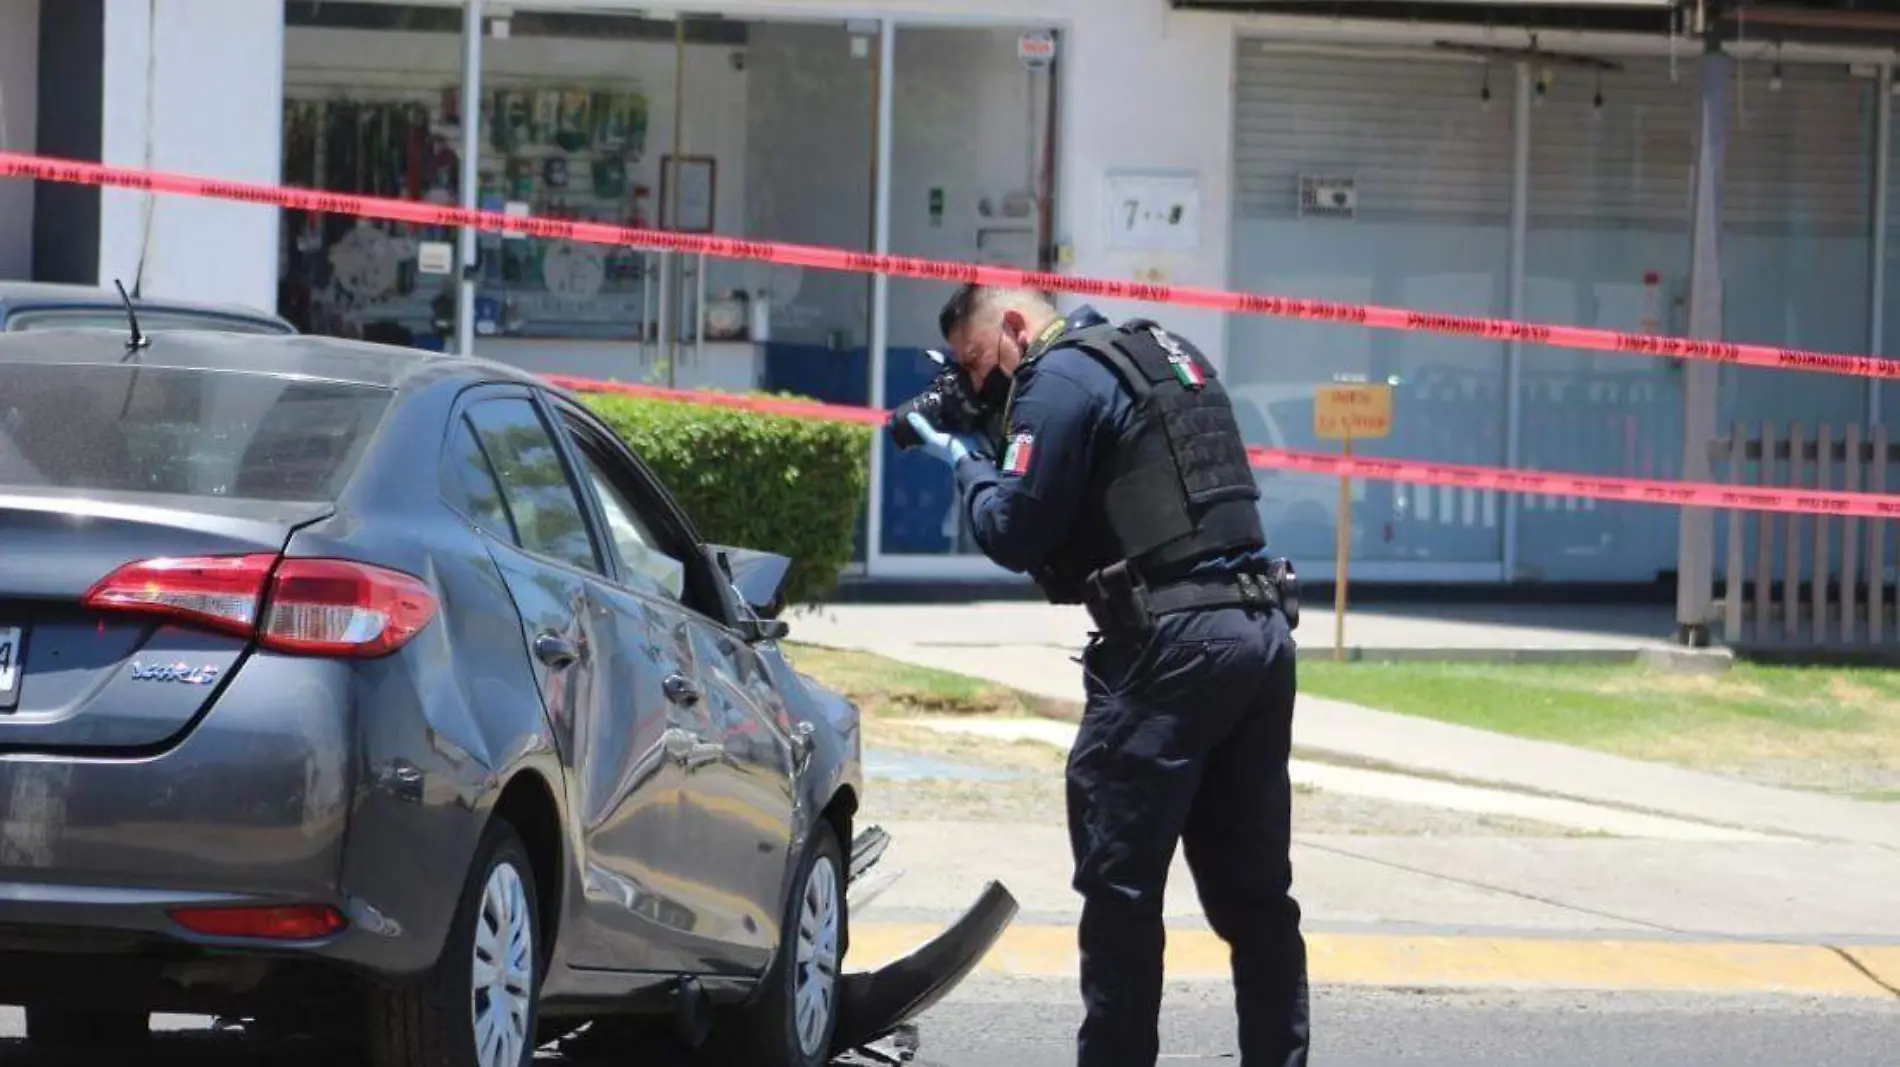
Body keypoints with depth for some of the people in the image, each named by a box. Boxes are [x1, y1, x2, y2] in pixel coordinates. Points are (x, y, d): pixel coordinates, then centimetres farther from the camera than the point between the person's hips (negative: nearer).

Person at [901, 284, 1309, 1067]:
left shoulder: (1062, 379, -6)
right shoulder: (1166, 354, 21)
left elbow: (1013, 531, -9)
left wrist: (966, 462, 9)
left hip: (1170, 643, -9)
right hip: (1260, 624, 9)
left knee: (1121, 880, -2)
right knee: (1253, 889, 12)